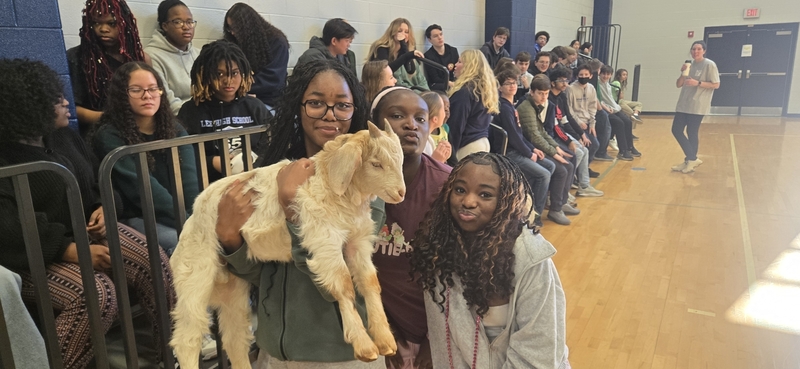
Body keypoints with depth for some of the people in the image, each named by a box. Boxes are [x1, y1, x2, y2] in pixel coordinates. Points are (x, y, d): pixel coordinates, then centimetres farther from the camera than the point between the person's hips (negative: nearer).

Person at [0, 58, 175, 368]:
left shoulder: (64, 137, 12)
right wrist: (73, 251, -31)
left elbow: (101, 181, 18)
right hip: (36, 256, -6)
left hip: (87, 230, 7)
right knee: (97, 294, -35)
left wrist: (104, 209, -6)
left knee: (157, 264, -17)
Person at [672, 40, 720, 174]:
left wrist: (698, 83, -19)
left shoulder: (710, 65, -6)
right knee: (676, 130, 4)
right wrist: (683, 73, -5)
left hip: (698, 106, -7)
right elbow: (678, 85, 13)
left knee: (692, 133, -4)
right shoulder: (689, 65, 14)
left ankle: (690, 161, 9)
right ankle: (692, 159, 13)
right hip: (683, 104, 7)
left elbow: (716, 85, -9)